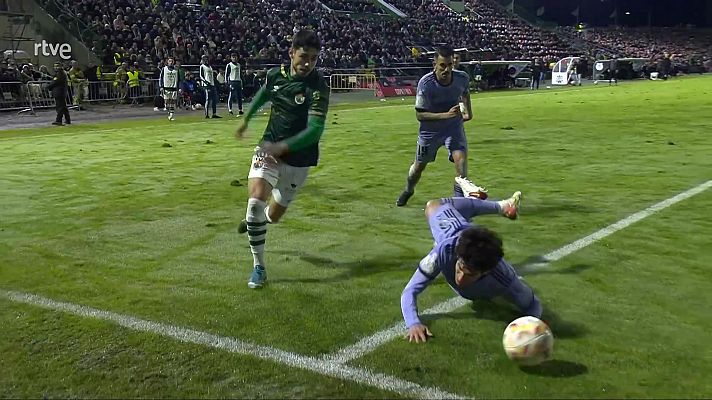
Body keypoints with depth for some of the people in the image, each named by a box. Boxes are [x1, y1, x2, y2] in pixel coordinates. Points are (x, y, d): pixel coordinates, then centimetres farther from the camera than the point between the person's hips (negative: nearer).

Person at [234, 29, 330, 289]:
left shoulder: (318, 87, -19)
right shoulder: (276, 74, -4)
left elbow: (315, 130, -27)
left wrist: (282, 147, -37)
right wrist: (246, 119, 32)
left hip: (298, 158, -2)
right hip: (269, 148, 2)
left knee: (274, 215, 12)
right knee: (256, 199, -22)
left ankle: (256, 220, 53)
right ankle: (259, 266, -6)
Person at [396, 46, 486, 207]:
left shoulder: (462, 78, -17)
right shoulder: (425, 83, -27)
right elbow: (419, 115, -25)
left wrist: (468, 112, 14)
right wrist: (446, 115, -35)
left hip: (454, 127, 1)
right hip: (430, 129, -1)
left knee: (460, 157, -22)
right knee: (419, 165, 12)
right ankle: (408, 190, 43)